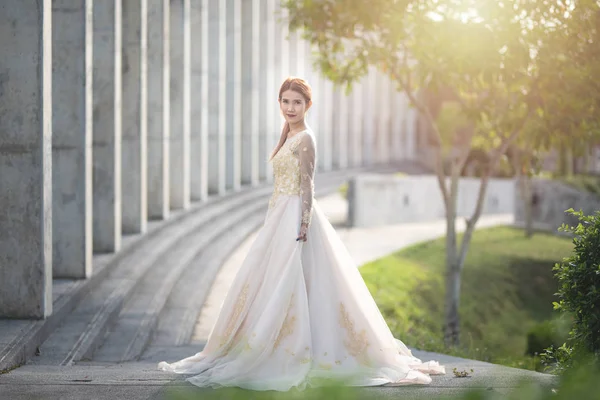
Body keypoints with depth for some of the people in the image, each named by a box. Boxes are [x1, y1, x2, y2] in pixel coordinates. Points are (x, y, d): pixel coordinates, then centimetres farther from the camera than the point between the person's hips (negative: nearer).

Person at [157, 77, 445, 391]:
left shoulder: (305, 138, -11)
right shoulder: (288, 136, 16)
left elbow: (307, 185, -16)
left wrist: (303, 224, -22)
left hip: (295, 218, -10)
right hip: (279, 218, 10)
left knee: (287, 286, -8)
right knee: (267, 286, 11)